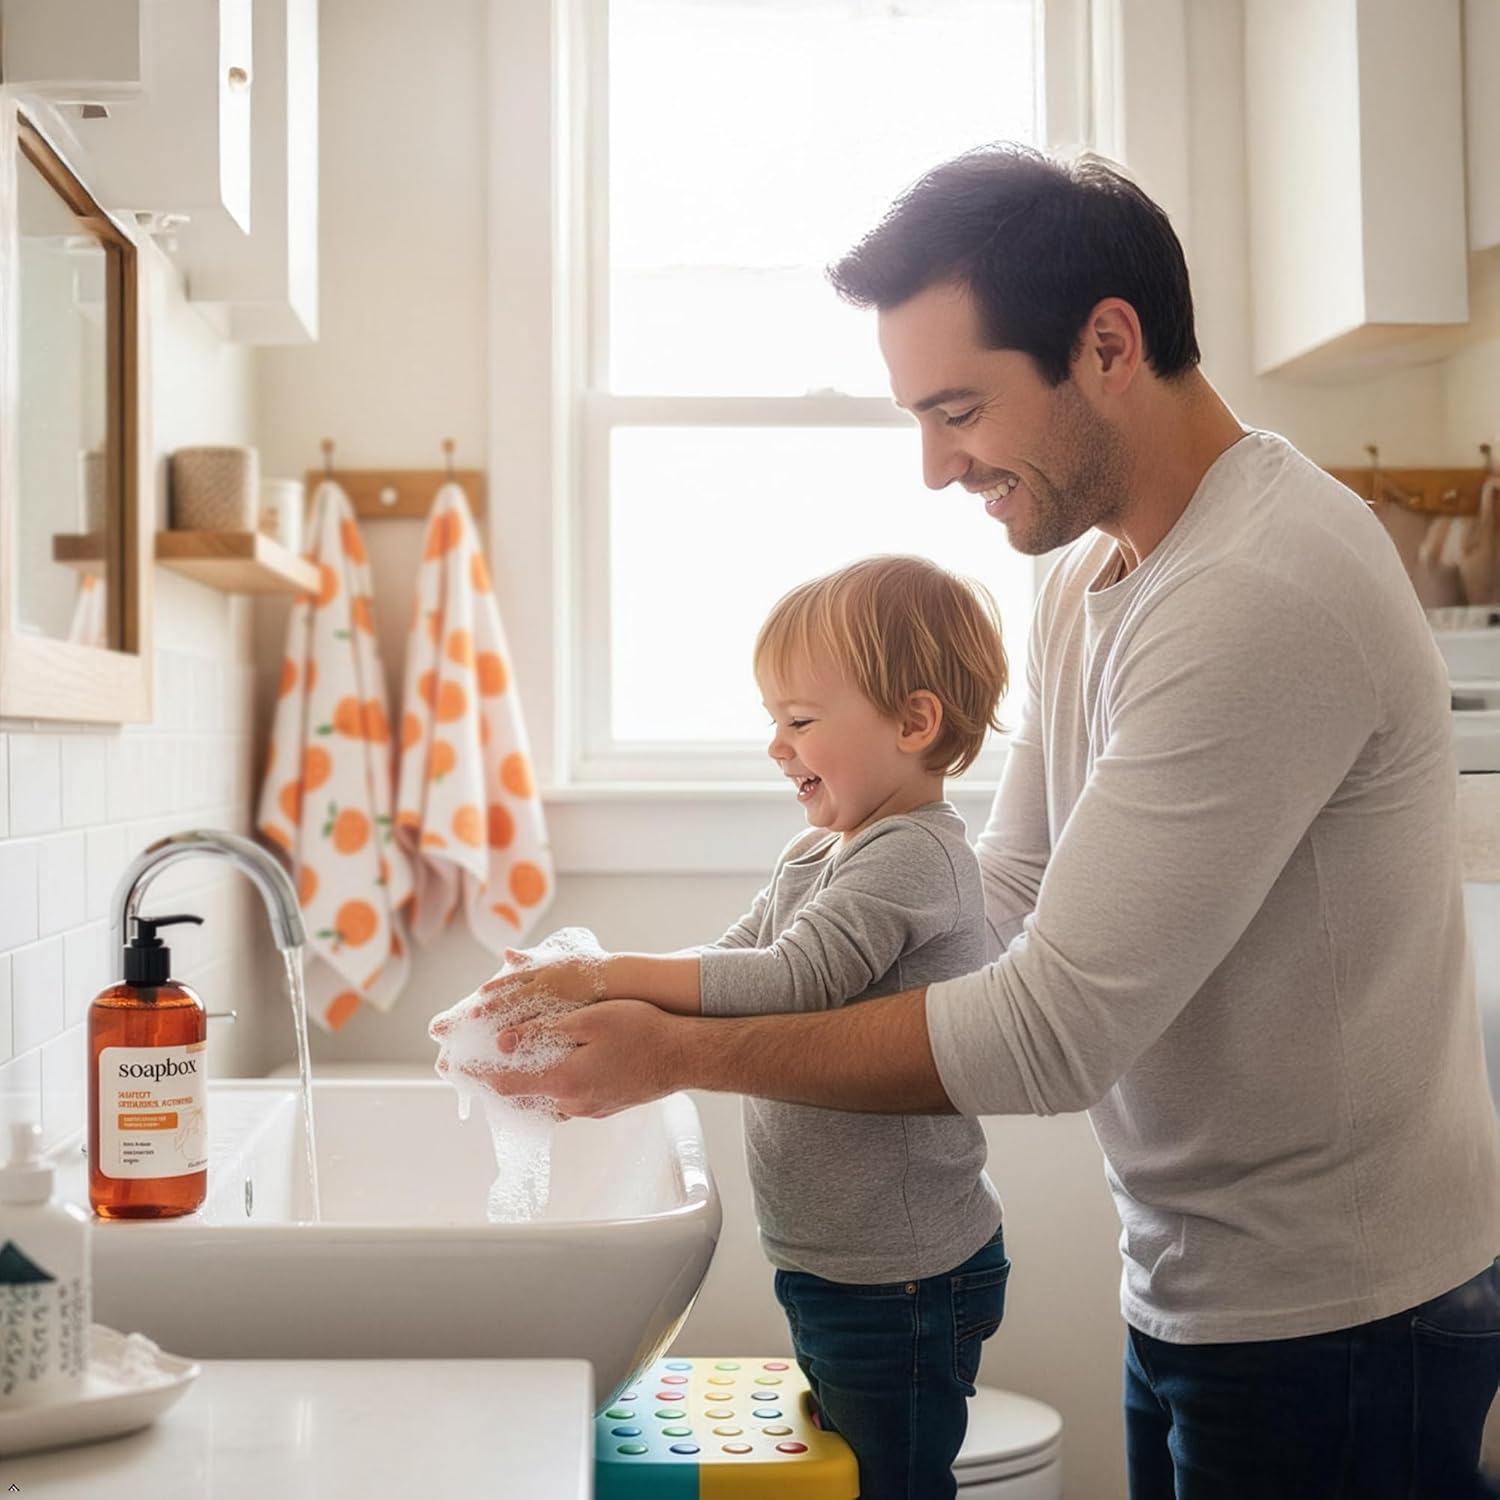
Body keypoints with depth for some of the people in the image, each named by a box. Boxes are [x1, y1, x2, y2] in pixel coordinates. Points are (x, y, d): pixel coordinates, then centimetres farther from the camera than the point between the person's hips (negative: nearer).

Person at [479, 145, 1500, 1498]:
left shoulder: (1265, 598, -26)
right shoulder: (1087, 581, 6)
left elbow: (1053, 1031, -27)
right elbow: (1003, 903, 7)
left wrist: (681, 1053, -18)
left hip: (1329, 1326, -8)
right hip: (1195, 1290, 8)